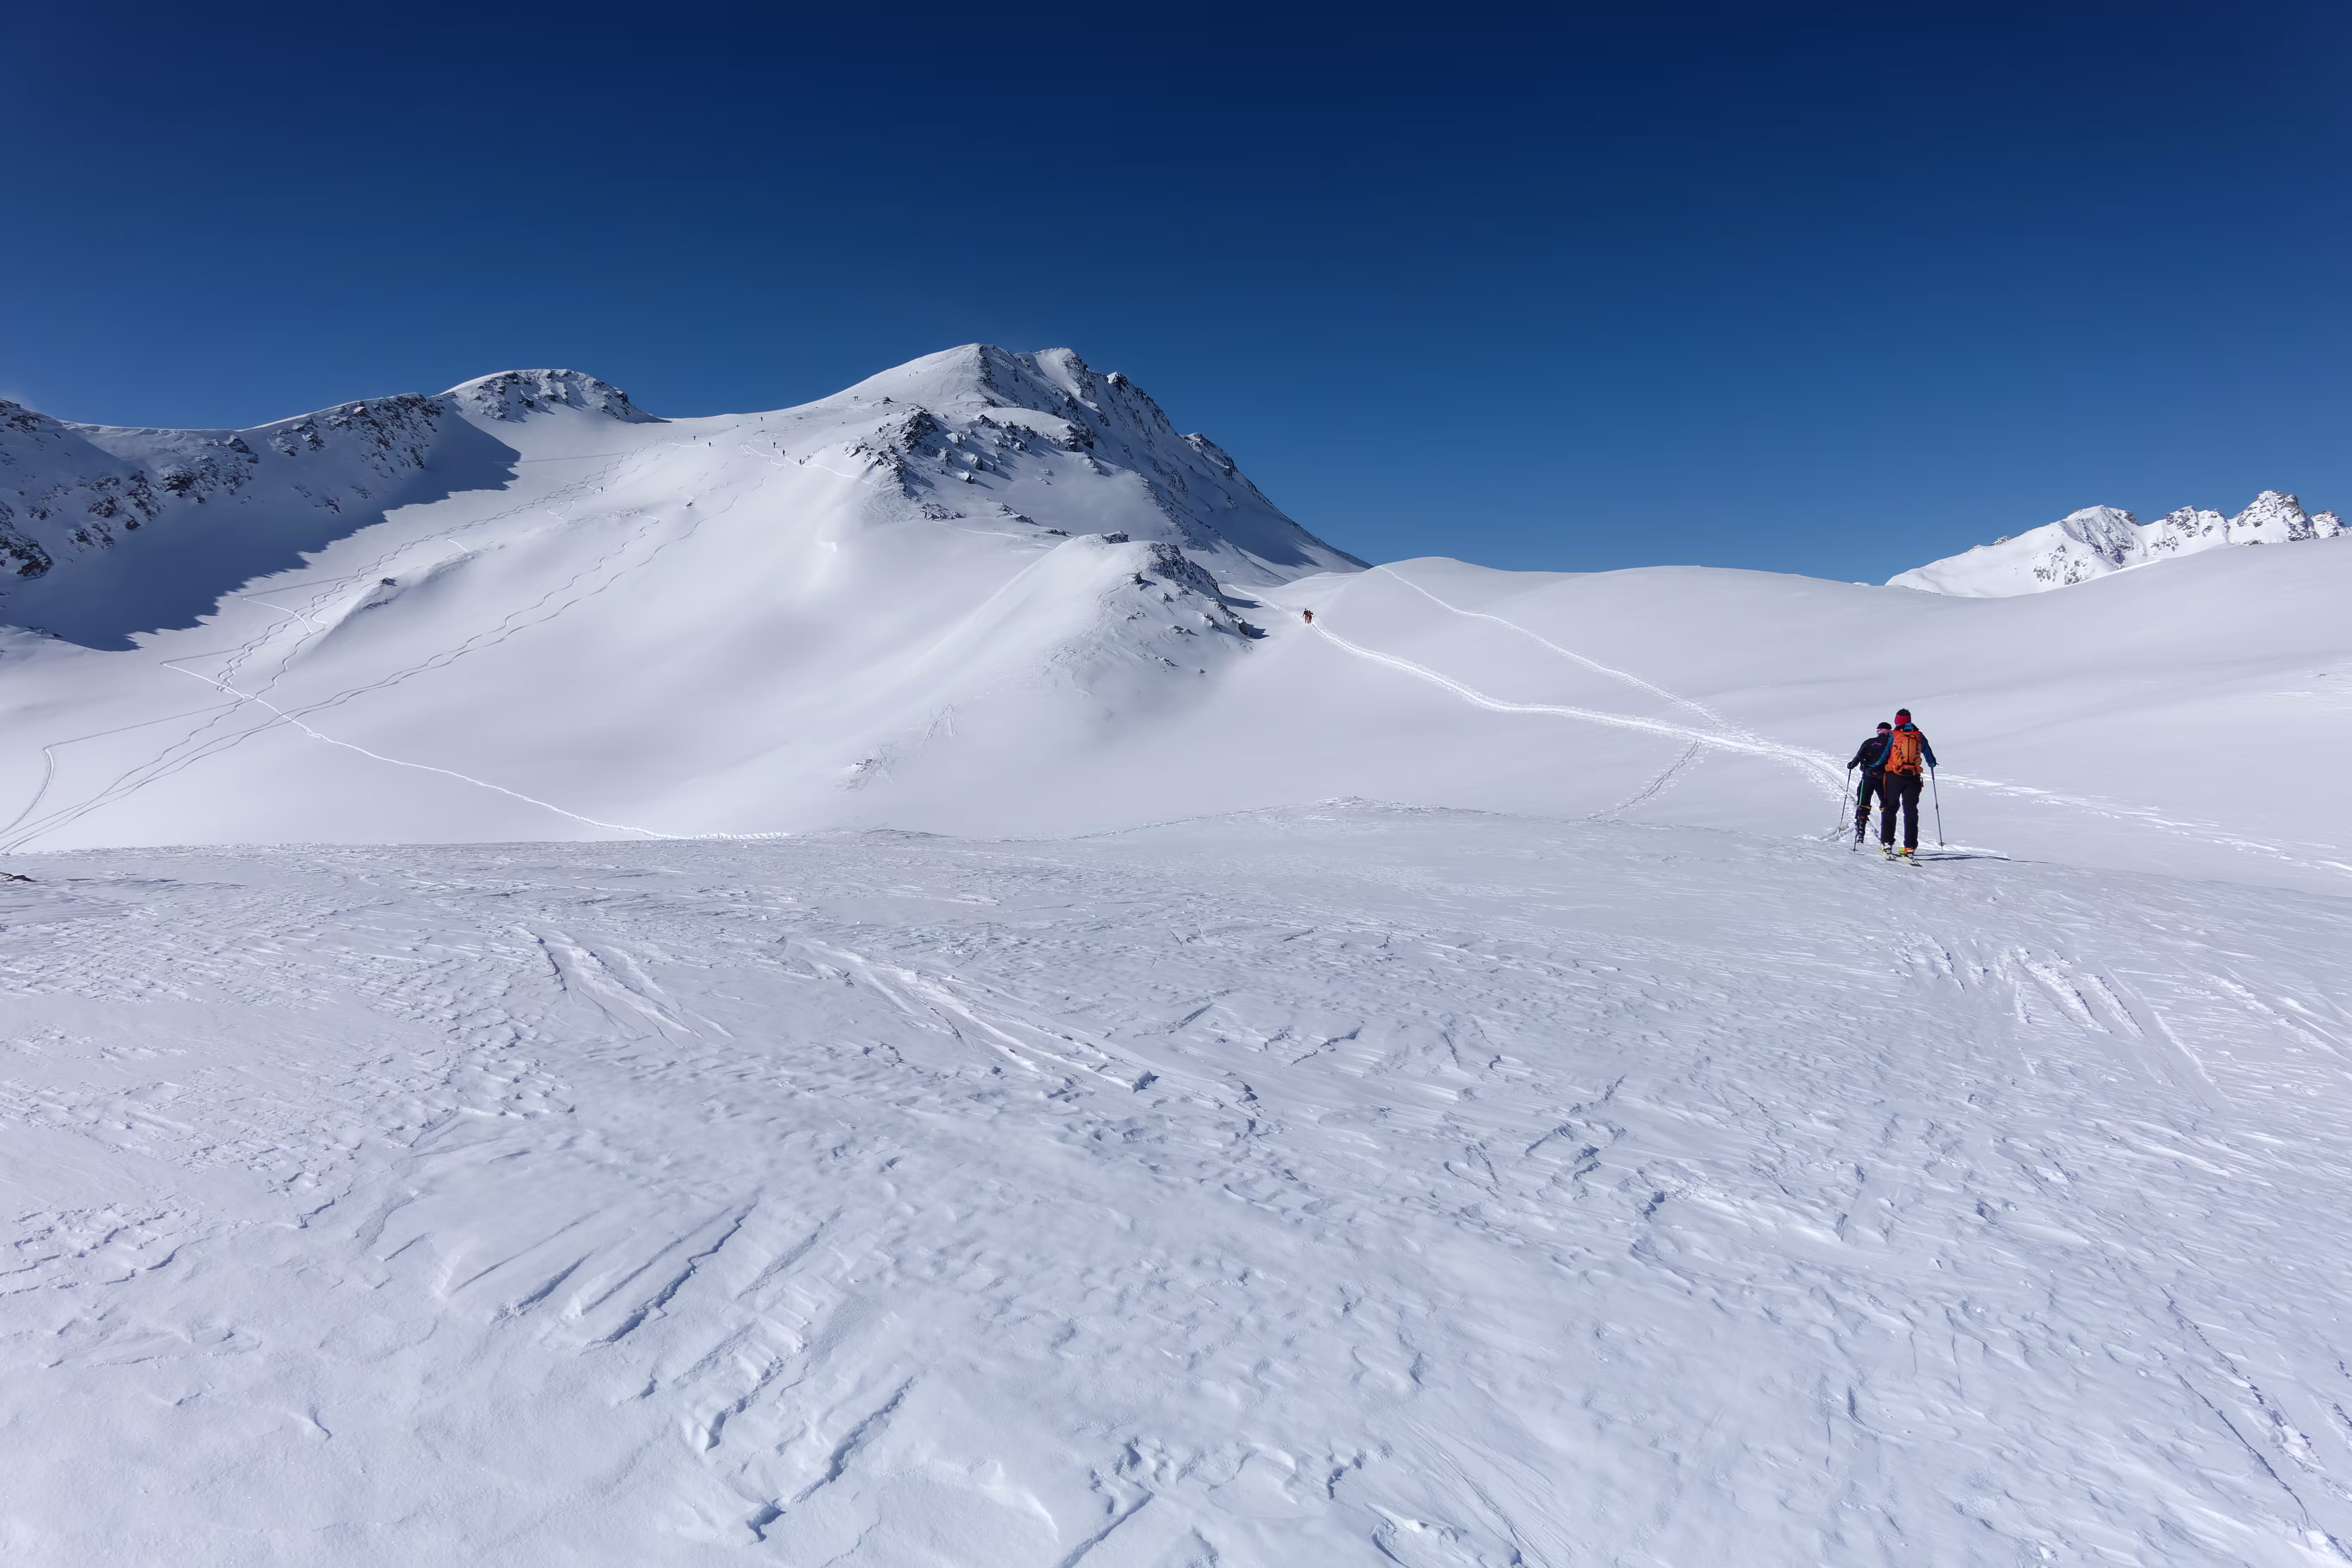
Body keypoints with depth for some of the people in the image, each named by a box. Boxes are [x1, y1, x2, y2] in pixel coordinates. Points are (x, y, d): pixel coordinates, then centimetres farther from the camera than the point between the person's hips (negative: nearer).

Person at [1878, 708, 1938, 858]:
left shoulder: (1892, 736, 0)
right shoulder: (1919, 736, 9)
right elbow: (1930, 758, 20)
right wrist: (1932, 764, 43)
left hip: (1894, 776, -2)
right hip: (1913, 778, 2)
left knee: (1889, 809, 7)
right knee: (1911, 812, 5)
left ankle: (1887, 843, -3)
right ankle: (1910, 848, 0)